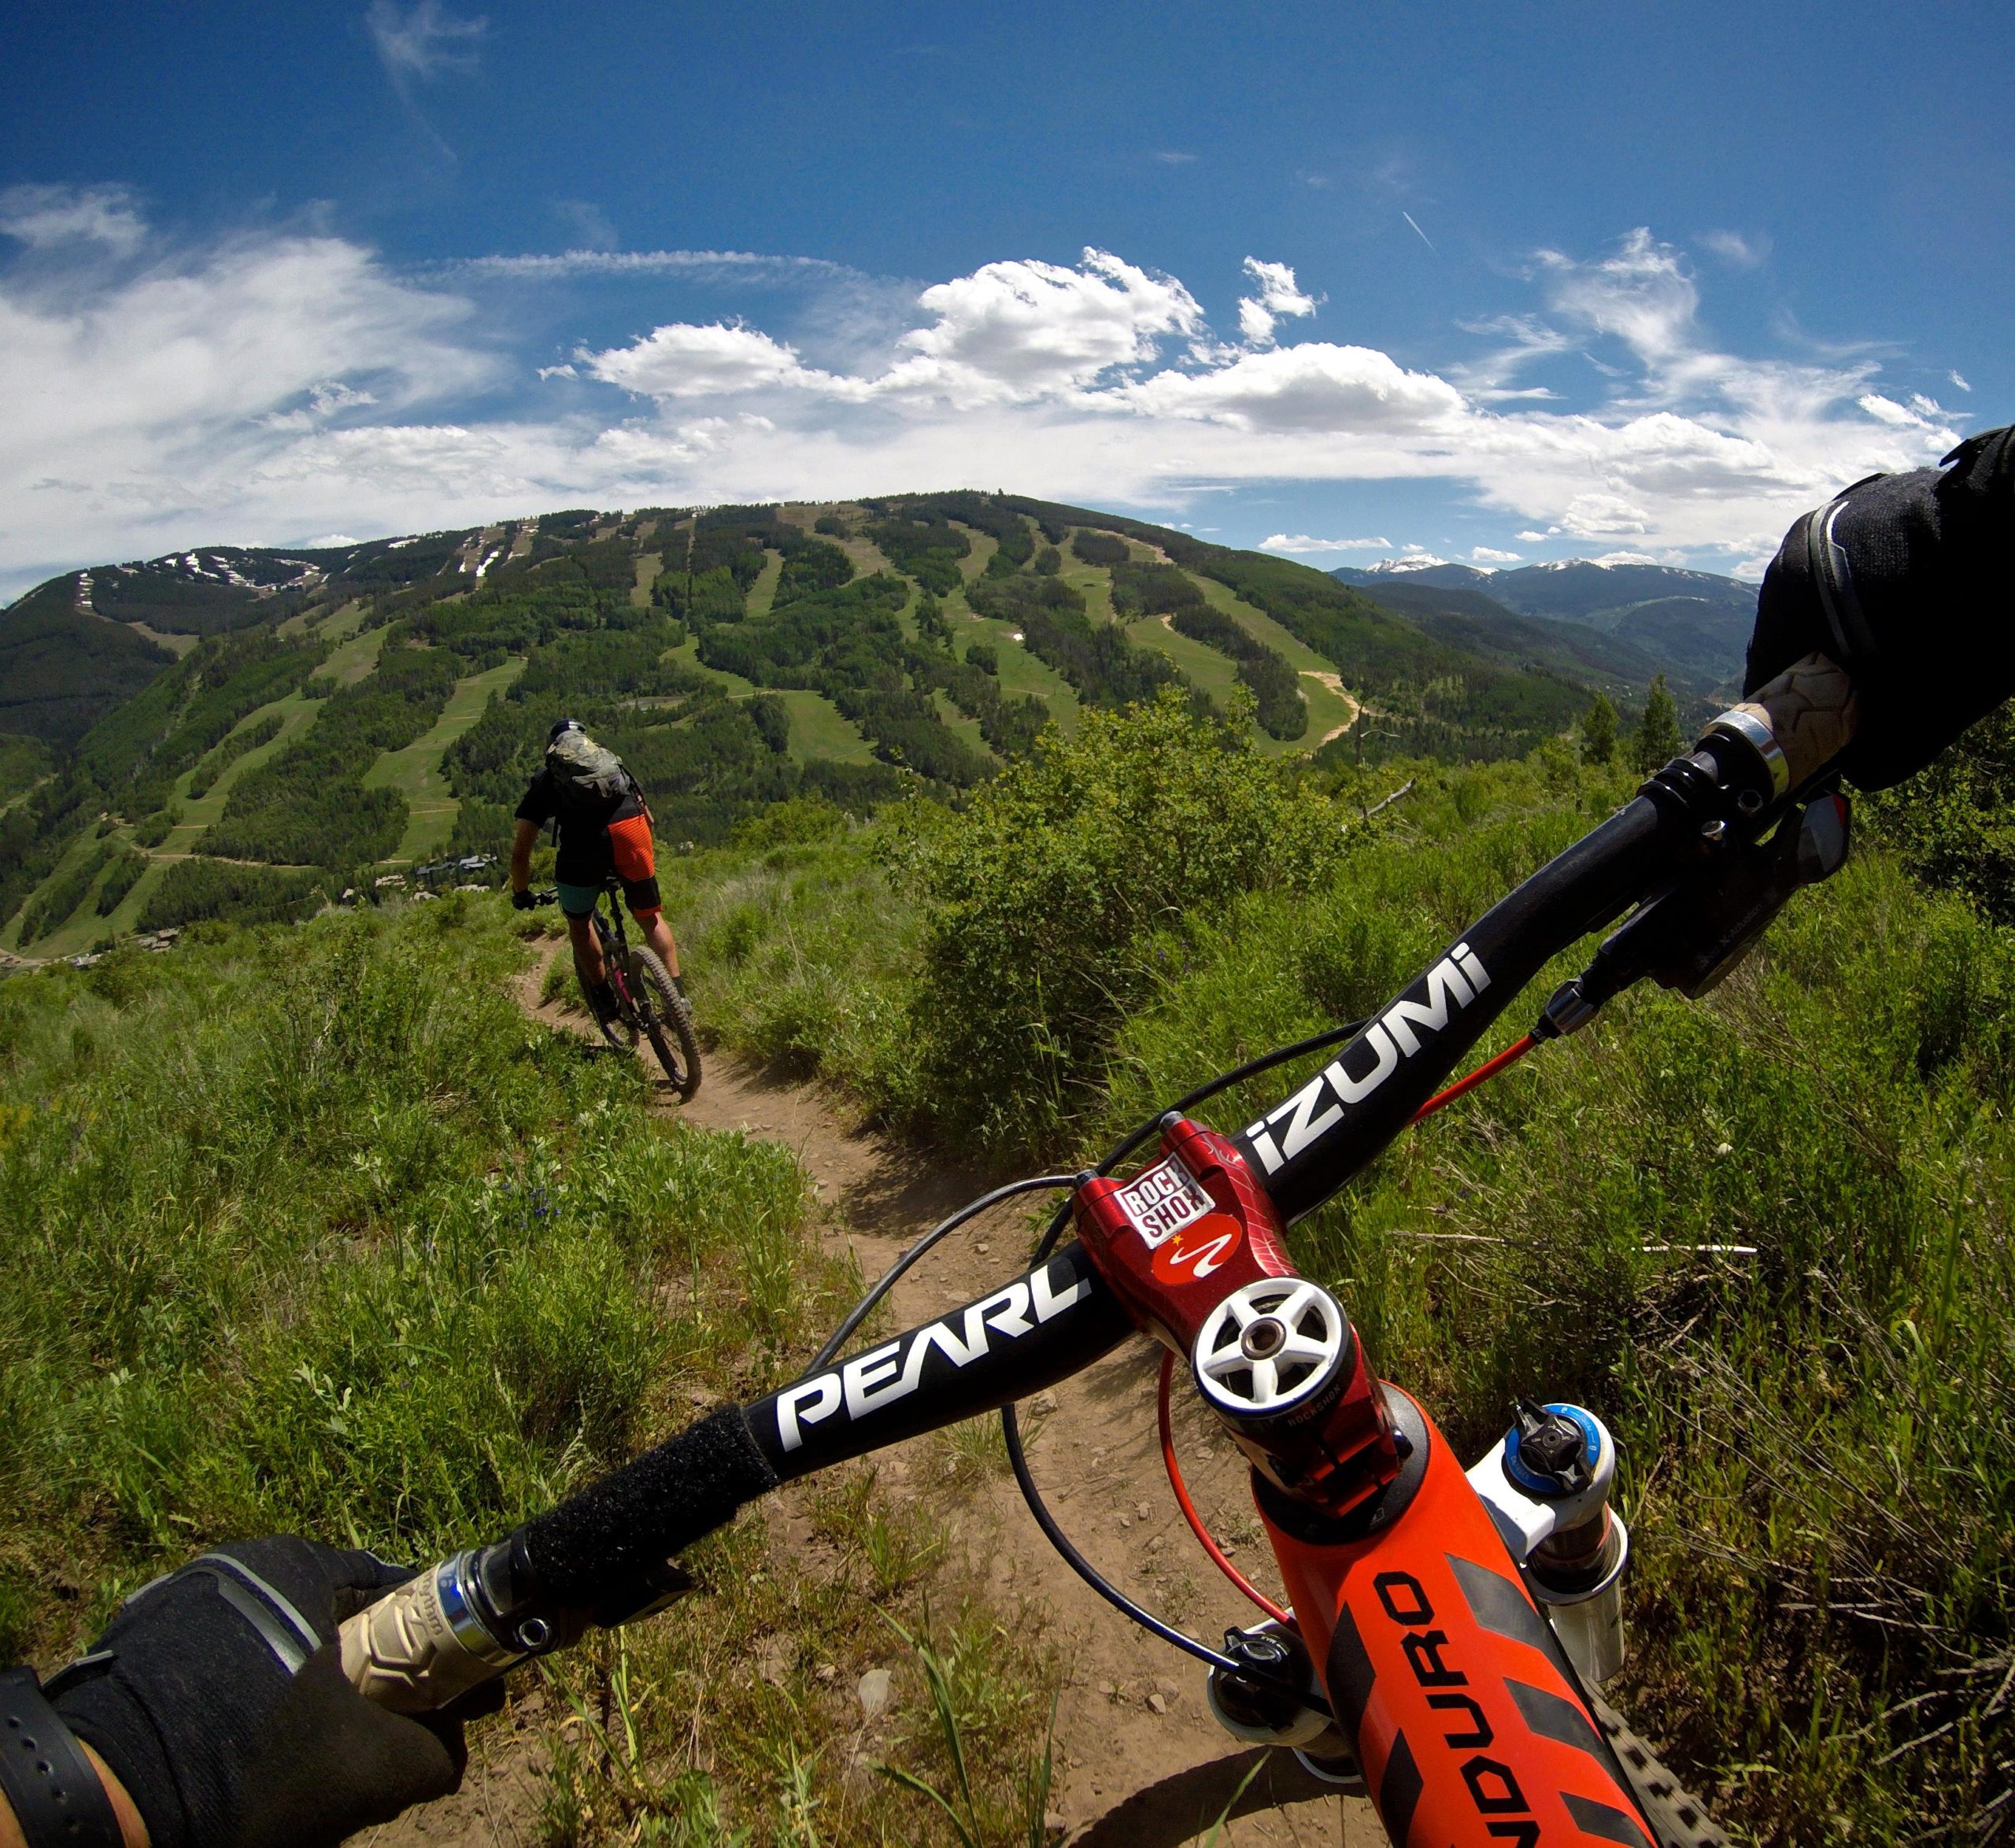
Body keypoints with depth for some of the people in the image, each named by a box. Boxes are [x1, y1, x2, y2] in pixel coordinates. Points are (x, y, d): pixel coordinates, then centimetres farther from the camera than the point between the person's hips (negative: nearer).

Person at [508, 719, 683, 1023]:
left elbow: (520, 854, 25)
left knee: (579, 922, 22)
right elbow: (648, 818, 42)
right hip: (630, 827, 2)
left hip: (583, 840, -2)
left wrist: (521, 894, 40)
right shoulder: (613, 762, 36)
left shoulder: (546, 782, 29)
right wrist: (645, 857, 59)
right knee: (652, 918, 18)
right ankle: (677, 990, 8)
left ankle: (605, 998, 20)